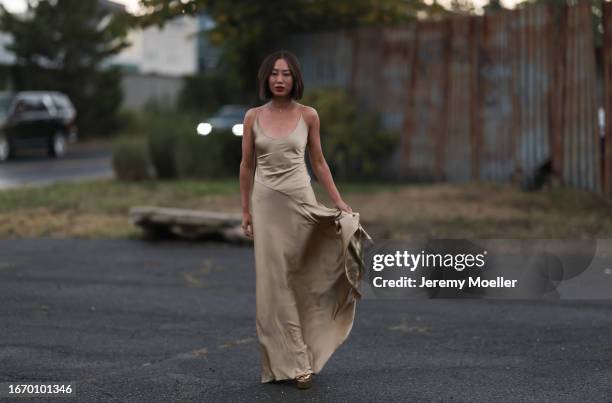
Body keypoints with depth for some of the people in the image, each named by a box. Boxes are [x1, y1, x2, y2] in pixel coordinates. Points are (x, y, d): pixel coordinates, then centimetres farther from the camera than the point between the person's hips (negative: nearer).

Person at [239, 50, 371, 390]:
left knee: (301, 278, 2)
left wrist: (339, 202, 1)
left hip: (300, 200, -1)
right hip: (266, 204, 1)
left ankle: (298, 357, 13)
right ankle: (289, 360, 7)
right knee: (273, 281, 0)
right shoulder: (253, 117, 2)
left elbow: (318, 162, 7)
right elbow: (246, 166, 7)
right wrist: (245, 211, 4)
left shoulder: (308, 116, 1)